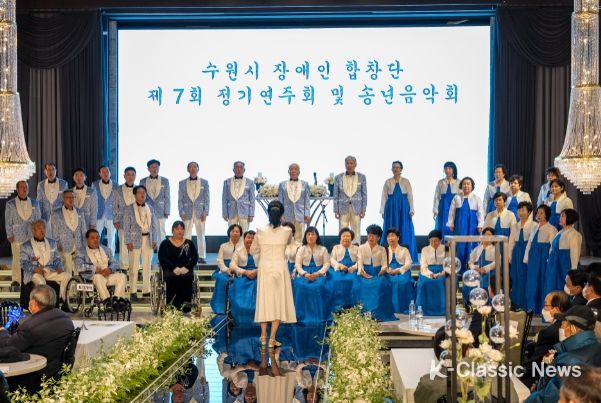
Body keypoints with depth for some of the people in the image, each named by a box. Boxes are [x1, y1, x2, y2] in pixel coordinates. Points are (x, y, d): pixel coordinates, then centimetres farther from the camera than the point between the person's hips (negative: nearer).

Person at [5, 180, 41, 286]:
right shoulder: (10, 204, 5)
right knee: (17, 259, 0)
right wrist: (9, 235, -1)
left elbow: (38, 219, 13)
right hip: (17, 237, -2)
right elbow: (8, 221, 4)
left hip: (32, 236, 2)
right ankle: (16, 280, 6)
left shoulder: (35, 203, 11)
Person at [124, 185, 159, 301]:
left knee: (147, 266, 6)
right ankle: (133, 292, 2)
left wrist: (155, 240, 4)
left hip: (148, 239, 4)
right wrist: (128, 242, -9)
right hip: (135, 240, -4)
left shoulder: (150, 209, 11)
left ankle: (146, 290, 14)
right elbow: (126, 227, -2)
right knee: (134, 266, -3)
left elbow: (155, 225, 11)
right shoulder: (129, 209, 0)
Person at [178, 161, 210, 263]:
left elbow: (207, 198, 5)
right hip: (187, 213, 0)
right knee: (186, 236, -1)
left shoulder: (204, 182, 8)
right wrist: (181, 212, -3)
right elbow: (180, 199, 7)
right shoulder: (182, 183, 8)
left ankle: (201, 256, 7)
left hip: (200, 213, 0)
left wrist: (205, 212, -4)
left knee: (201, 235, 2)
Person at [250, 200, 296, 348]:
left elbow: (253, 250, 6)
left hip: (264, 269, 2)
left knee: (265, 300, 13)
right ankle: (272, 339, 2)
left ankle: (263, 336, 21)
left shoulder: (261, 231, -6)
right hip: (280, 268, -1)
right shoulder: (287, 231, -7)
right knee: (278, 302, 5)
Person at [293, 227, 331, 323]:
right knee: (301, 286, -31)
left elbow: (327, 264, 3)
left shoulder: (323, 249, 11)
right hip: (304, 274, 1)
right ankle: (303, 316, -23)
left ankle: (318, 316, -24)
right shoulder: (301, 249, 13)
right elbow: (297, 265, 5)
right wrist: (305, 274, -14)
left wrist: (318, 273, -14)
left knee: (319, 286, -33)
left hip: (319, 274, -1)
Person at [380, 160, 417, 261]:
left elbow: (410, 196, 2)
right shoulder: (388, 182, 6)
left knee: (405, 230, 0)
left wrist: (411, 209, -6)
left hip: (403, 208, 0)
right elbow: (384, 197, 5)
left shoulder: (406, 181, 5)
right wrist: (382, 211, 0)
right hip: (391, 208, 0)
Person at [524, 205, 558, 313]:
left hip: (544, 258, -6)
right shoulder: (534, 228, 15)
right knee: (532, 282, 6)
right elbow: (529, 244, 15)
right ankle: (532, 308, 15)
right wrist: (526, 259, 9)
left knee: (543, 282, -2)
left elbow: (553, 246, -9)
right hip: (533, 258, 6)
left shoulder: (551, 229, -4)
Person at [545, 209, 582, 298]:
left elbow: (574, 253, -12)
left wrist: (573, 270, -14)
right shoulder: (560, 233, 14)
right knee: (552, 287, 10)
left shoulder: (573, 234, -10)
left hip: (565, 264, -8)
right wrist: (550, 261, 18)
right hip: (555, 264, 8)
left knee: (562, 289, -3)